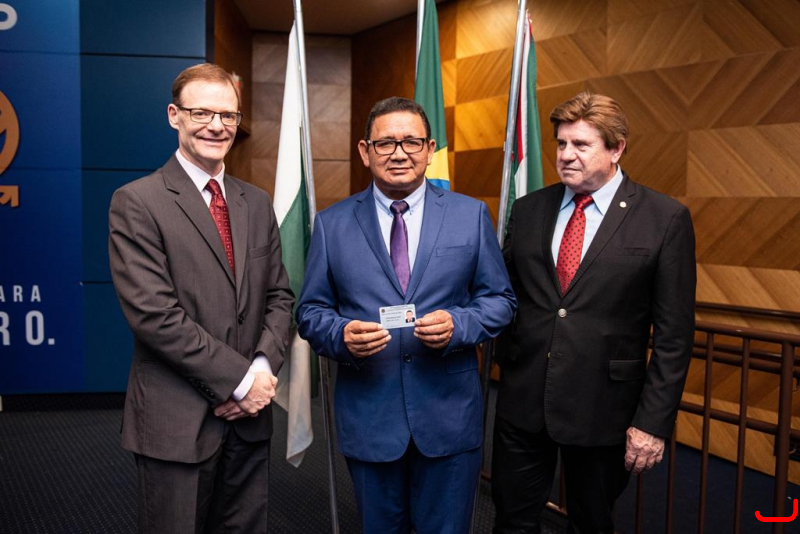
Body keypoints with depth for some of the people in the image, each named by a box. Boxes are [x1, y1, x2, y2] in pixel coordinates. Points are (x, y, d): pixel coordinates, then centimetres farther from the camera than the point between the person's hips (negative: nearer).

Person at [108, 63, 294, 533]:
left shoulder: (257, 203, 10)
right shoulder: (136, 203, -8)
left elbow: (279, 296, 9)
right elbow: (154, 314, -16)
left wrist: (264, 367, -7)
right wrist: (239, 379, -15)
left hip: (250, 415, 5)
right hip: (177, 422, -5)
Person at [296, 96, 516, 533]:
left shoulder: (471, 215, 1)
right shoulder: (331, 224, 2)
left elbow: (499, 299, 3)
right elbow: (310, 311, 4)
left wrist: (458, 325, -17)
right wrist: (341, 334, -18)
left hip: (450, 416, 0)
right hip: (367, 415, 1)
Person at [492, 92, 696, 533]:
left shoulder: (665, 219, -7)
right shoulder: (527, 210, 4)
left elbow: (673, 334, -8)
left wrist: (653, 421, -10)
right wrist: (508, 369, 7)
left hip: (601, 409, -2)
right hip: (522, 401, 3)